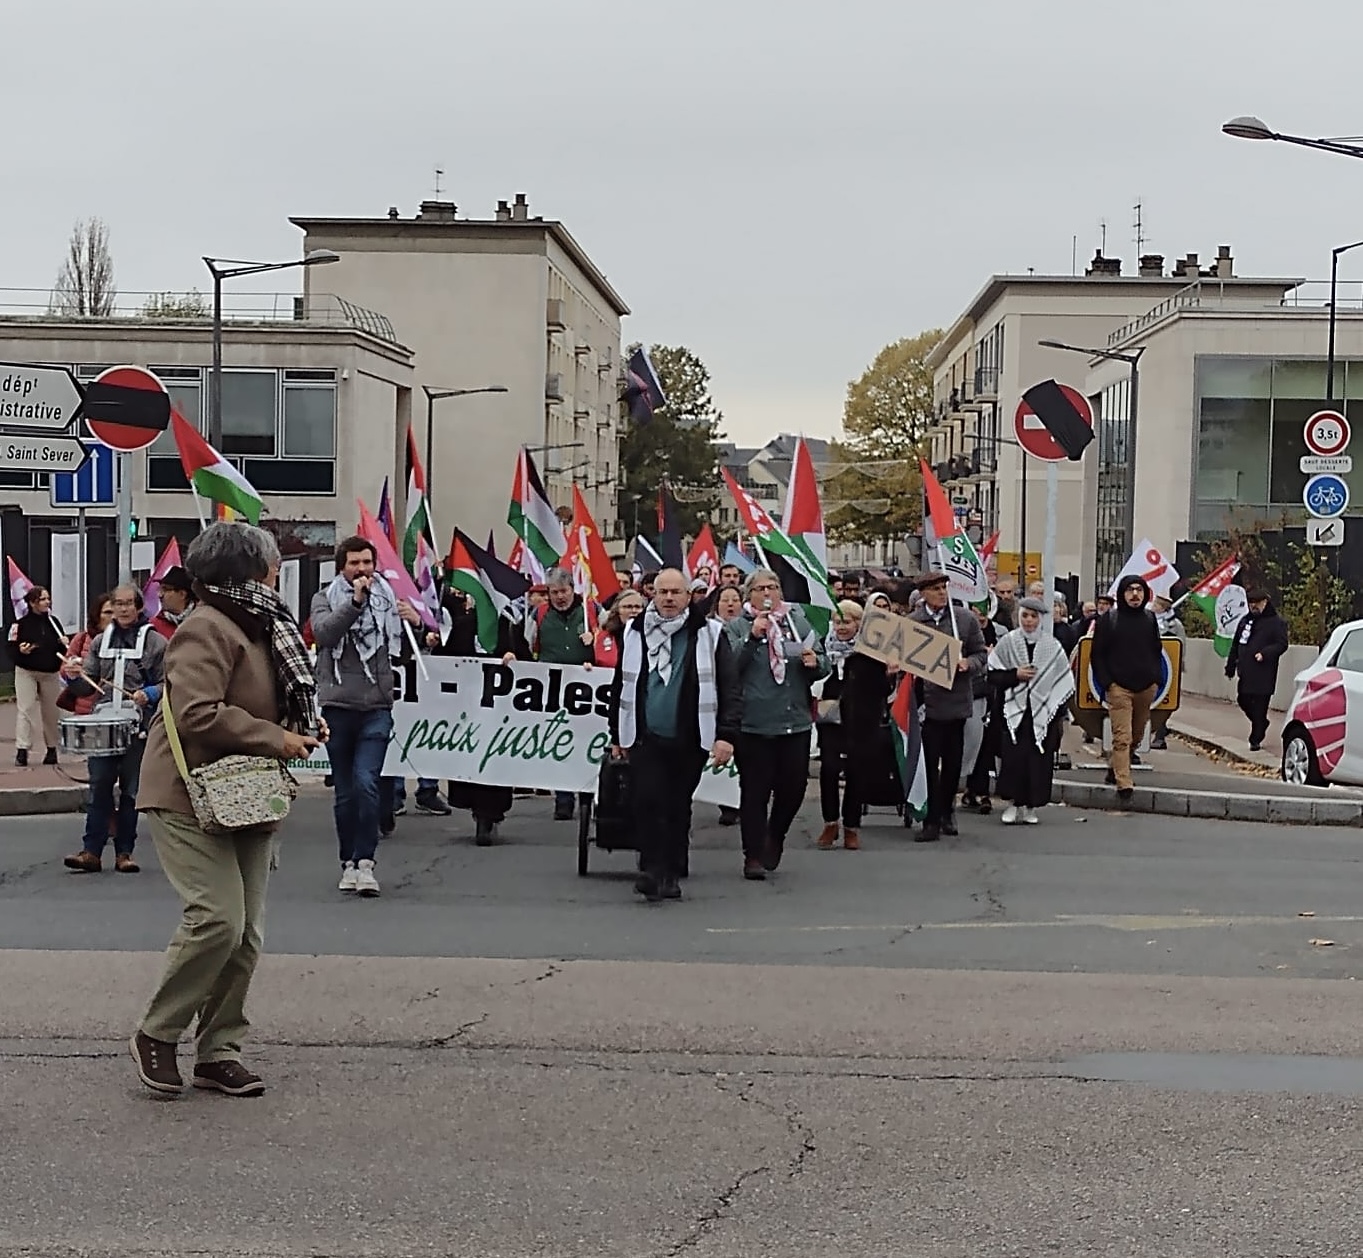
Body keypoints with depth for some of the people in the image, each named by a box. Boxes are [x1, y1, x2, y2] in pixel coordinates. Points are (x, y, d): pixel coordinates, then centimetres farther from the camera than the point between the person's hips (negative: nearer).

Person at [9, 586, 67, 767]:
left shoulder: (54, 622, 4)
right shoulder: (21, 624, -7)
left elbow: (63, 651, 11)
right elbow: (11, 651, -7)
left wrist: (65, 644, -11)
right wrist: (21, 651, -27)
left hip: (51, 673, 4)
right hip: (26, 672, -4)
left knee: (52, 711, 9)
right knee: (26, 709, -8)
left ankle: (52, 749, 21)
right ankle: (22, 750, -9)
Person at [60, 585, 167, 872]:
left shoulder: (156, 642, 2)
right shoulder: (101, 641, 15)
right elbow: (88, 685, 13)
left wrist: (149, 694, -18)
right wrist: (74, 677, -7)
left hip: (137, 727, -3)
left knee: (131, 792, 4)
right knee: (99, 789, -2)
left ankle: (124, 852, 11)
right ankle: (91, 851, -1)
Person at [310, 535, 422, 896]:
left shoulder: (389, 599, 9)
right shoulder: (325, 598, 5)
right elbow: (323, 633, -14)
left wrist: (418, 622, -8)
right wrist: (354, 602, -23)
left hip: (377, 707, 0)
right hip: (338, 707, 0)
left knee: (367, 782, -14)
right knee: (345, 791, 8)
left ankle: (365, 861, -10)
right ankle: (349, 861, 19)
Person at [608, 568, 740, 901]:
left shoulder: (708, 634, 1)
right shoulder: (634, 633, 8)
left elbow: (728, 687, -3)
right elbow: (621, 686, 16)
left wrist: (726, 734, -12)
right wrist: (617, 735, 15)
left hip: (690, 740, -1)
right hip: (645, 737, 1)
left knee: (678, 808, 8)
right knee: (647, 801, -13)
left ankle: (671, 875, 20)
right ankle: (653, 872, -9)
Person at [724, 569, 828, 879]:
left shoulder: (799, 622, 13)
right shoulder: (736, 628, 3)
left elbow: (823, 665, 14)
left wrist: (814, 662, -8)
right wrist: (752, 637, -17)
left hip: (796, 721, 3)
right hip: (753, 723, -3)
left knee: (794, 786, 8)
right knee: (755, 791, -1)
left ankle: (774, 838, 33)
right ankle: (754, 855, 7)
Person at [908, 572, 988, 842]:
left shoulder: (966, 618, 5)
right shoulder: (911, 622, 1)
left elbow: (982, 654, 8)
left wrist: (968, 663, -11)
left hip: (956, 700, 2)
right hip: (926, 701, -2)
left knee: (953, 763, 12)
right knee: (928, 763, -1)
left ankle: (947, 812, 29)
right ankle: (932, 821, 3)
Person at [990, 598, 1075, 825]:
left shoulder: (1052, 646, 4)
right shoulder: (1007, 642, 2)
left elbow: (1064, 683, 8)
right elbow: (992, 675, 1)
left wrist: (1060, 715, 5)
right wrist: (1015, 675, -14)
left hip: (1042, 712, 1)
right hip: (1014, 710, -1)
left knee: (1039, 760, 1)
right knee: (1013, 756, -9)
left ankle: (1030, 806, 11)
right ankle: (1013, 803, 2)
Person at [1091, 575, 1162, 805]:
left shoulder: (1149, 618, 12)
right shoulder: (1108, 620, 0)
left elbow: (1156, 651, 20)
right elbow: (1097, 654, 1)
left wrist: (1156, 678, 7)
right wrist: (1106, 682, -9)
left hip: (1146, 688, 5)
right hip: (1119, 688, -5)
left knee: (1137, 736, 12)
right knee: (1122, 738, -11)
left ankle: (1115, 769, 31)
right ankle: (1124, 784, -15)